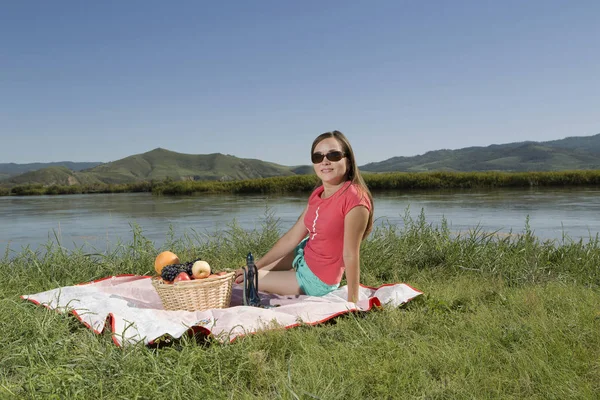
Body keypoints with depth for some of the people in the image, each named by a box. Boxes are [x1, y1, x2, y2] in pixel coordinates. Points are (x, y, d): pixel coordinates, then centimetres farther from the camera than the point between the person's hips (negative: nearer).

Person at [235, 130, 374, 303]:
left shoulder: (354, 198, -28)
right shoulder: (318, 194, -2)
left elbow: (351, 255, -26)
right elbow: (292, 237, 1)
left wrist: (352, 303, -21)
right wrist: (255, 266, 0)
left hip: (316, 280, -8)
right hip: (304, 256, 8)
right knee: (250, 272, 21)